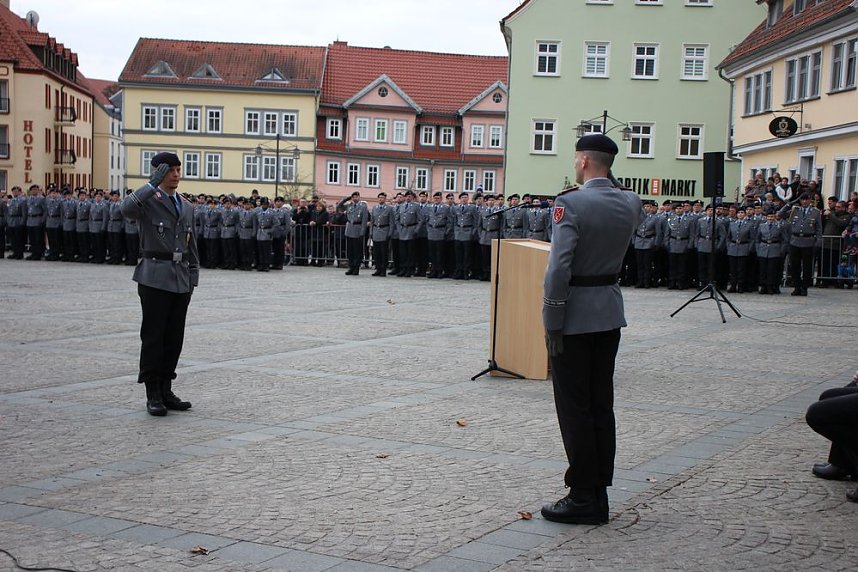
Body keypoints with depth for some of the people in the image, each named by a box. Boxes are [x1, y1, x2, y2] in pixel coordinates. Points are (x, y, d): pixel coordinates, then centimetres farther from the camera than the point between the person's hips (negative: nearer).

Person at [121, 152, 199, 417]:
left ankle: (166, 390, 17)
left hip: (181, 280, 6)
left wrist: (193, 277, 13)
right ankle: (153, 395, 4)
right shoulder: (148, 200, -3)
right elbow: (127, 208, -27)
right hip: (155, 278, -6)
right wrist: (152, 185, -28)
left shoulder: (187, 207, 17)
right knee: (153, 336, -2)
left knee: (174, 337, 8)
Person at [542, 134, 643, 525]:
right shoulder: (630, 204, 4)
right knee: (602, 405, 12)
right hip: (610, 315, 7)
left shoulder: (571, 204, -17)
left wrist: (551, 322, -15)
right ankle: (599, 493, 19)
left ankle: (583, 498, 5)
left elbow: (559, 268, -22)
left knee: (574, 408, 0)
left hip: (576, 316, -7)